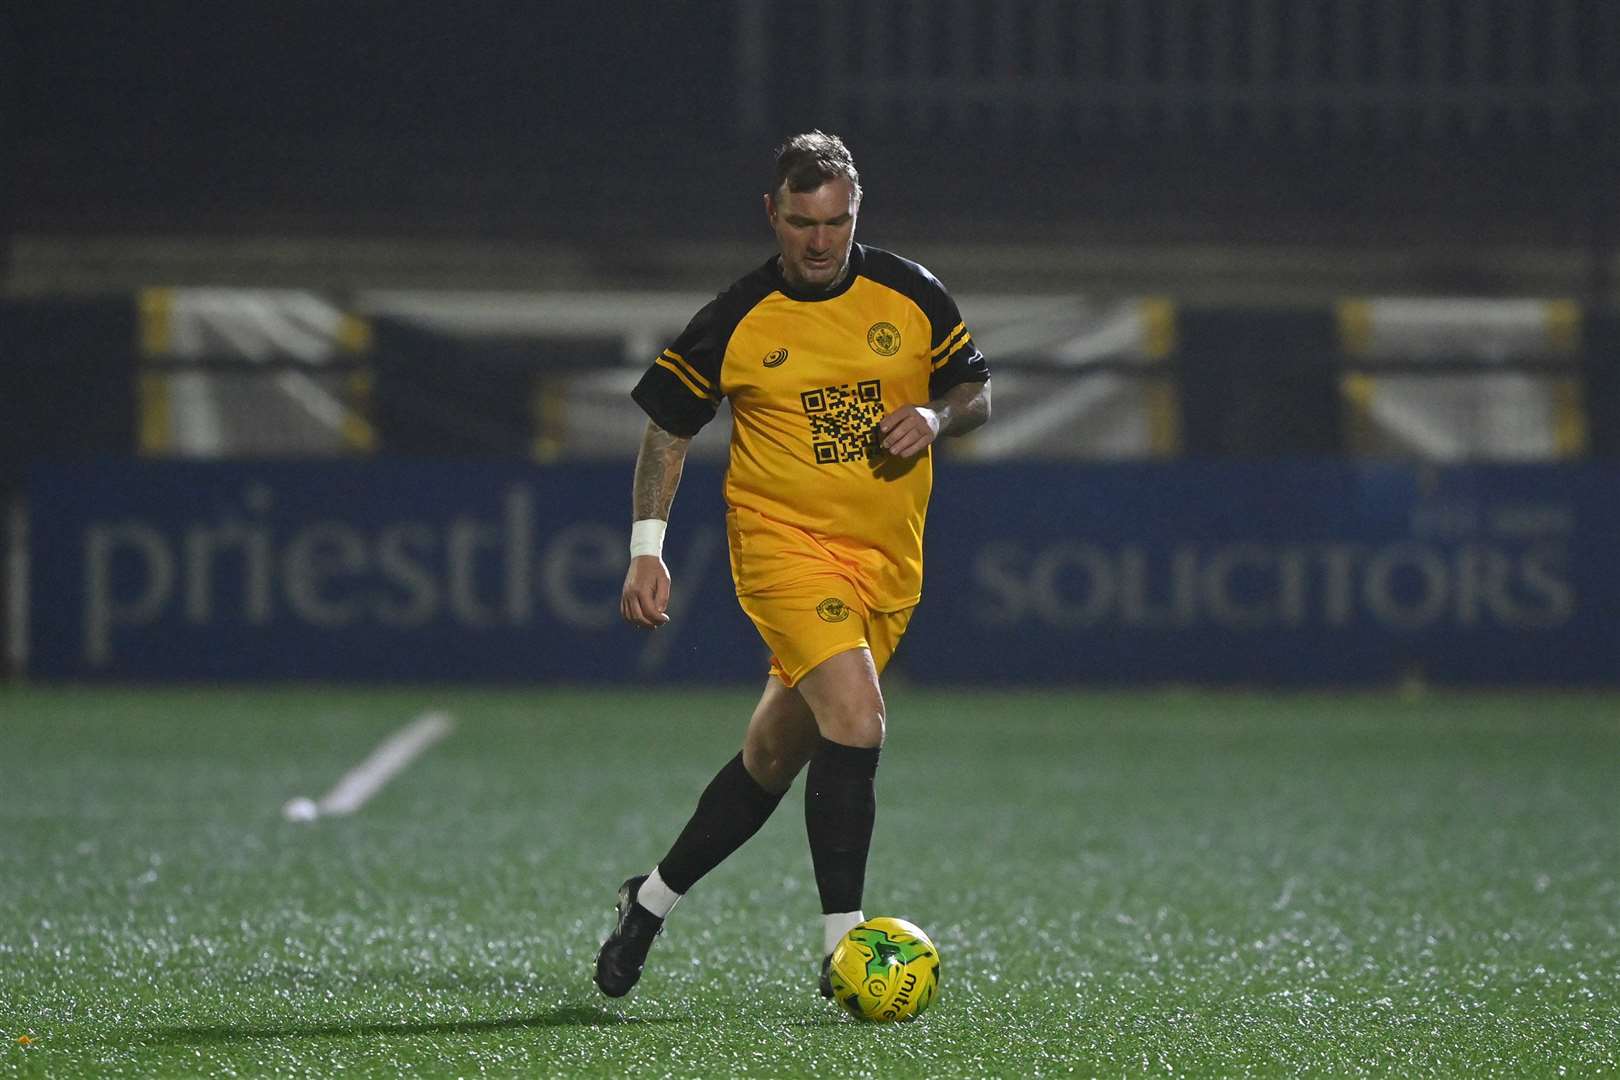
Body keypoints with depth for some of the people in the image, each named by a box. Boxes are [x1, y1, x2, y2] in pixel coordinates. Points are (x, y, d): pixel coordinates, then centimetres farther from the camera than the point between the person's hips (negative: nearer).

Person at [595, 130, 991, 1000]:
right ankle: (842, 945, -22)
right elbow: (666, 425, 5)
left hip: (887, 560, 4)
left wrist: (934, 418, -10)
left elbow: (975, 392, 13)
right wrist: (647, 547, -4)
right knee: (857, 716, -25)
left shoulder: (910, 295, 2)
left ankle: (650, 902, 31)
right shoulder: (736, 321, -5)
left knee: (773, 758, 11)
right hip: (782, 540, -4)